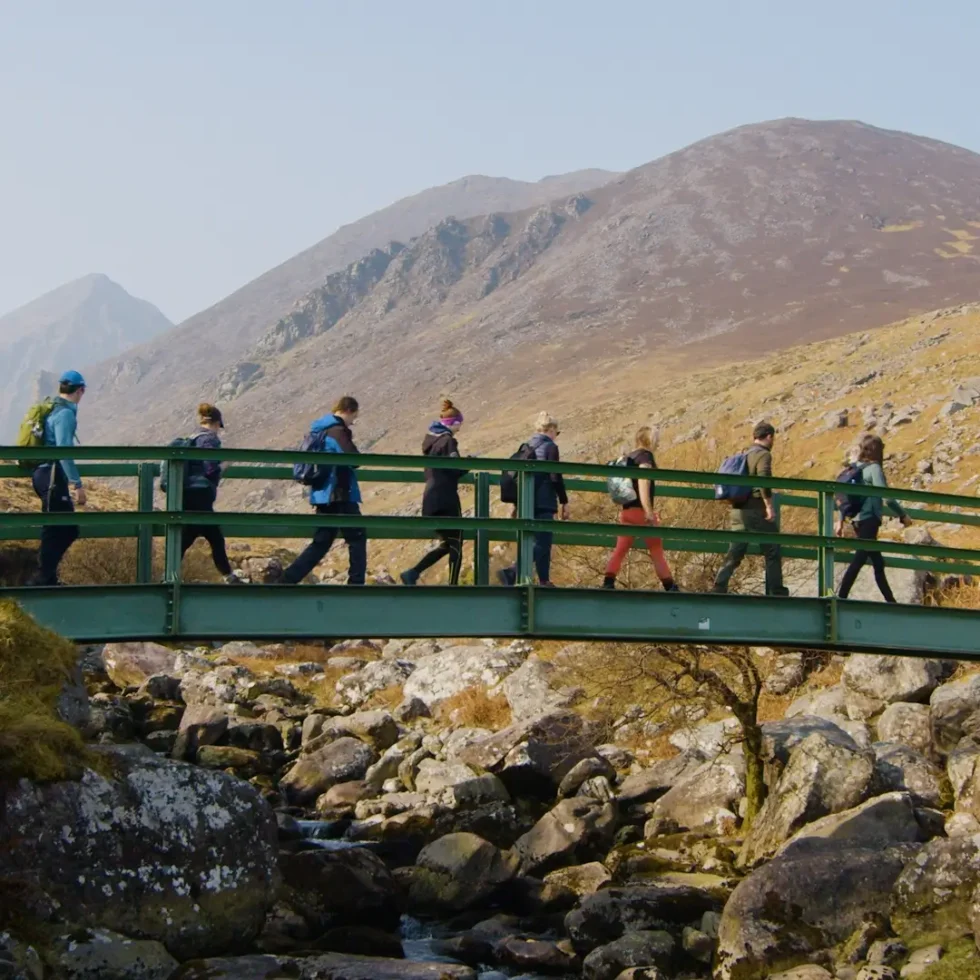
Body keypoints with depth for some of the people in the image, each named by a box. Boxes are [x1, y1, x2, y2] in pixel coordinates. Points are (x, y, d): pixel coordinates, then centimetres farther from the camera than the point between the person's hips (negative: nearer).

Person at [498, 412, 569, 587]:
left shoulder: (526, 446, 15)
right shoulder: (550, 447, -8)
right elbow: (555, 477, -13)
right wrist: (564, 502, -6)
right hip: (544, 502, -8)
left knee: (542, 542, 16)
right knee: (542, 543, -8)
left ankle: (544, 581, 17)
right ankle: (511, 573, -24)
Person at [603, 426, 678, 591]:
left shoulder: (629, 457, 16)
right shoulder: (646, 455, -7)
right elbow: (643, 481, -18)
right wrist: (649, 511, -23)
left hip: (627, 510, 7)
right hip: (641, 510, -7)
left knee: (621, 549, 2)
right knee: (656, 549, 0)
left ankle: (608, 583, -11)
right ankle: (669, 586, 2)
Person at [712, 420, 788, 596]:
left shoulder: (744, 455, 18)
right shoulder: (763, 455, -7)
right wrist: (769, 506, -21)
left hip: (738, 510, 7)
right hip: (756, 511, -7)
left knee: (734, 553, 6)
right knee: (772, 552, 2)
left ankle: (719, 588, -4)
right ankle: (776, 591, 2)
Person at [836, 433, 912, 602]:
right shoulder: (874, 468, -10)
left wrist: (840, 520, 21)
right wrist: (903, 515, -8)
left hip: (858, 520, 8)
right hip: (869, 520, -8)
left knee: (878, 563, 15)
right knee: (858, 561, -10)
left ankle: (890, 601, 21)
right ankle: (841, 598, -16)